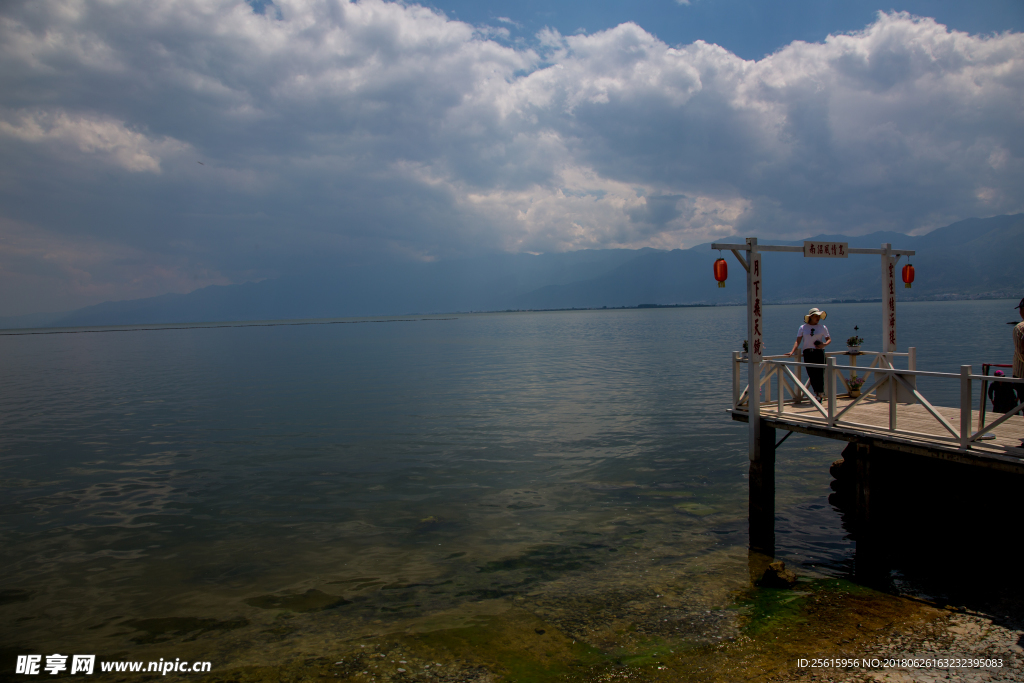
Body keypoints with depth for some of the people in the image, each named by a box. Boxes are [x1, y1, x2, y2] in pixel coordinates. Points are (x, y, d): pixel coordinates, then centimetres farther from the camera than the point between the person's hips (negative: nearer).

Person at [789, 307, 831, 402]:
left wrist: (824, 344, -13)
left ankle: (819, 394, 0)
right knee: (811, 374, 2)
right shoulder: (803, 327, 6)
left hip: (819, 352, -1)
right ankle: (816, 393, 17)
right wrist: (793, 351, -10)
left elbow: (829, 339, 9)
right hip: (807, 353, 1)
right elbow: (798, 341, 2)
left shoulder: (822, 327, 7)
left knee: (819, 374, -7)